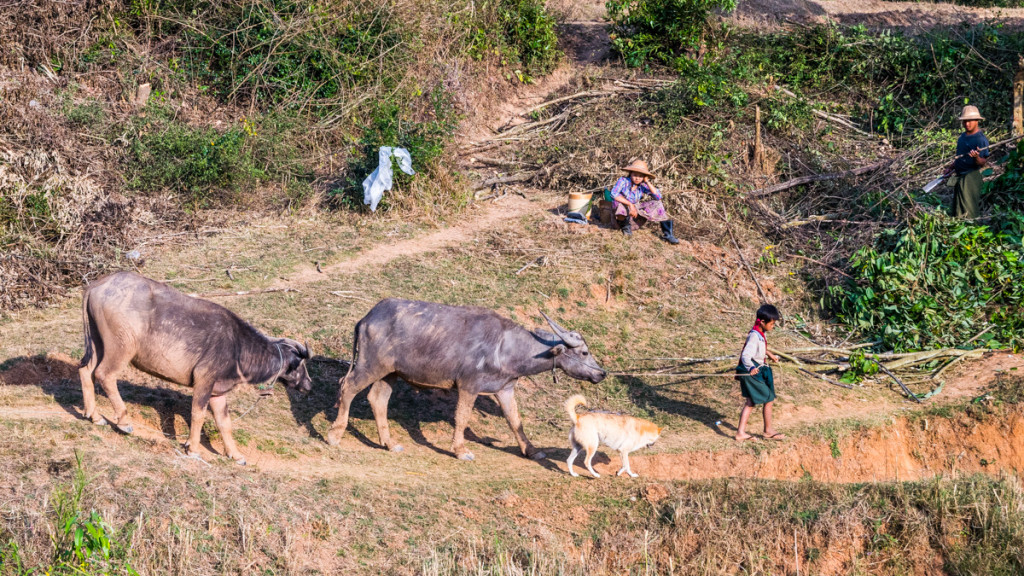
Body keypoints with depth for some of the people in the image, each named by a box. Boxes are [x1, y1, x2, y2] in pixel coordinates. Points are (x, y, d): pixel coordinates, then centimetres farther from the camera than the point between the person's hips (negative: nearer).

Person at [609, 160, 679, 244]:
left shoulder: (643, 186, -2)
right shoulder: (623, 181, -14)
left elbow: (658, 196, -13)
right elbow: (613, 194, -31)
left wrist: (647, 182, -14)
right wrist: (630, 204, -36)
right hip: (622, 214, -5)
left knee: (657, 204, -5)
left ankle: (667, 234, -5)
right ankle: (626, 225, -11)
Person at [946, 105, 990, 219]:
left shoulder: (980, 139, -14)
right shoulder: (962, 136, 13)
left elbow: (983, 163, -18)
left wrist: (977, 157, -37)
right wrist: (951, 167, 15)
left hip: (971, 177, -9)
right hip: (959, 176, 9)